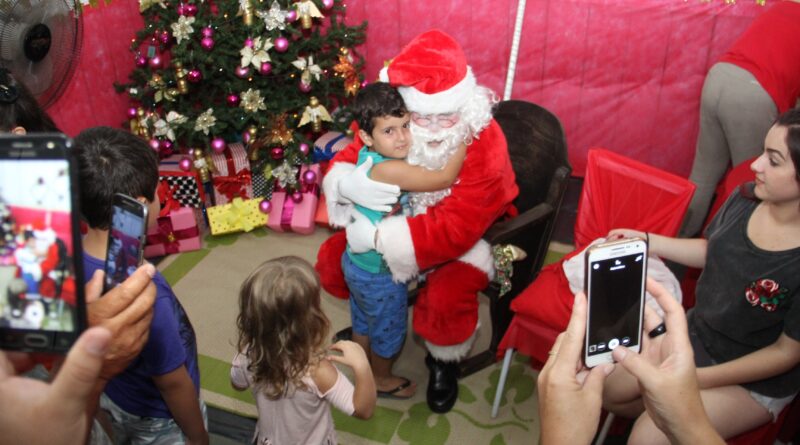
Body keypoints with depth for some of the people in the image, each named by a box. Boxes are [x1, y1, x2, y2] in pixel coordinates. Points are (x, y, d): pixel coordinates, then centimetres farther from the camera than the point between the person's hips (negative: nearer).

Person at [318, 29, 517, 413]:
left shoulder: (485, 144, -31)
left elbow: (456, 230, -35)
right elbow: (344, 160, -8)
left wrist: (378, 236, -37)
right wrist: (352, 184, -34)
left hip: (467, 239, -5)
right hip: (401, 220, 5)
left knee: (446, 297, -33)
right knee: (331, 259, -2)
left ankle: (444, 361, 4)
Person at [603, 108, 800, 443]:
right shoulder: (745, 199, -14)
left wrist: (699, 379, -18)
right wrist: (646, 241, -2)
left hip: (757, 378, -5)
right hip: (698, 331, 6)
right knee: (608, 389, 7)